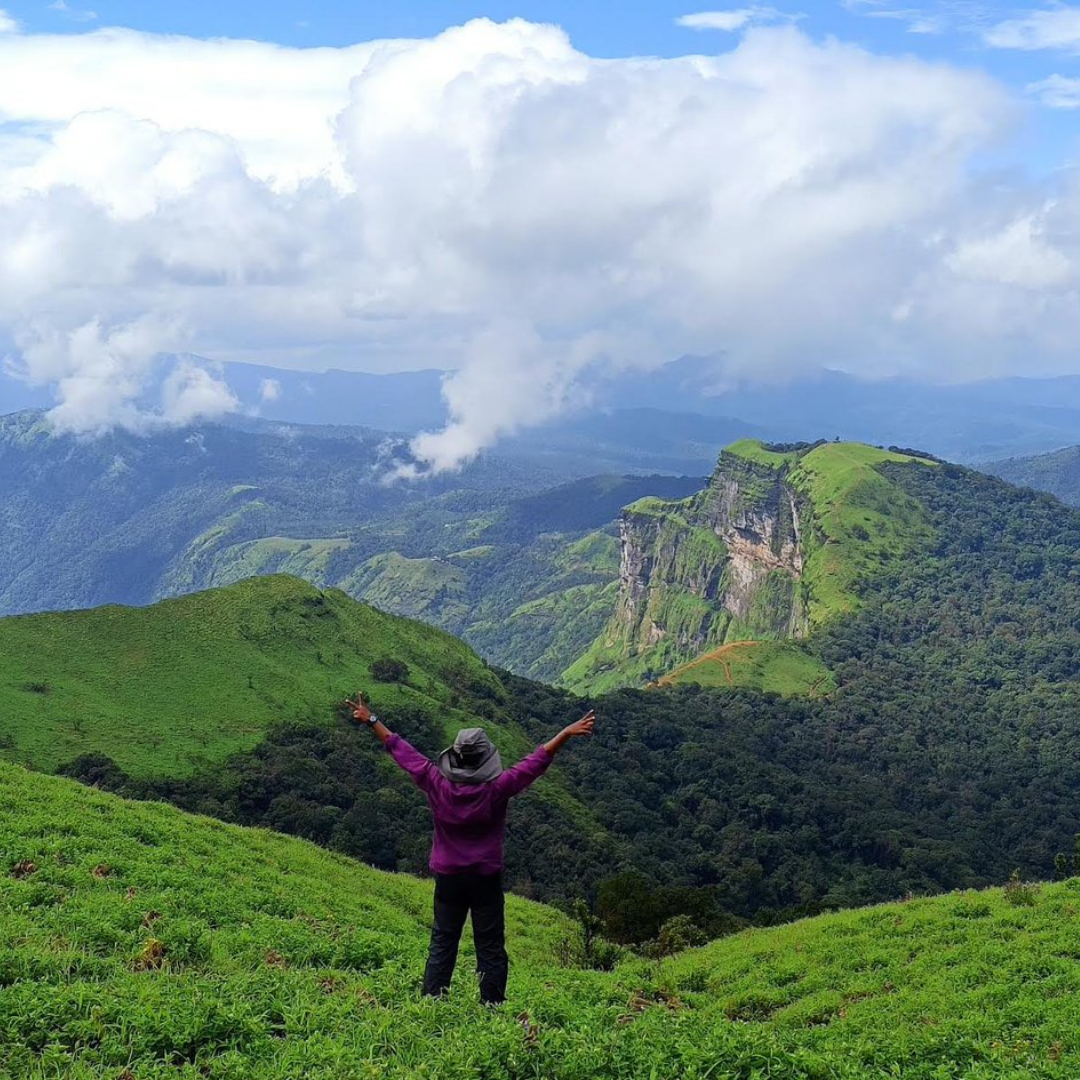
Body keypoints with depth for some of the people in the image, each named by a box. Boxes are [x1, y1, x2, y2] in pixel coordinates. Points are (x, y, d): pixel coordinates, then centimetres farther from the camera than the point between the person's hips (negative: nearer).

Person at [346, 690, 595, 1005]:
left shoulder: (437, 785, -11)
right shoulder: (497, 789, -18)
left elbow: (401, 751, -3)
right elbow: (536, 761, -15)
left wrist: (371, 720, 7)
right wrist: (568, 733, -11)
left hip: (448, 878, 2)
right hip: (486, 879, -2)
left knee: (442, 944, 12)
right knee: (491, 947, 6)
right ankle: (492, 1007, 8)